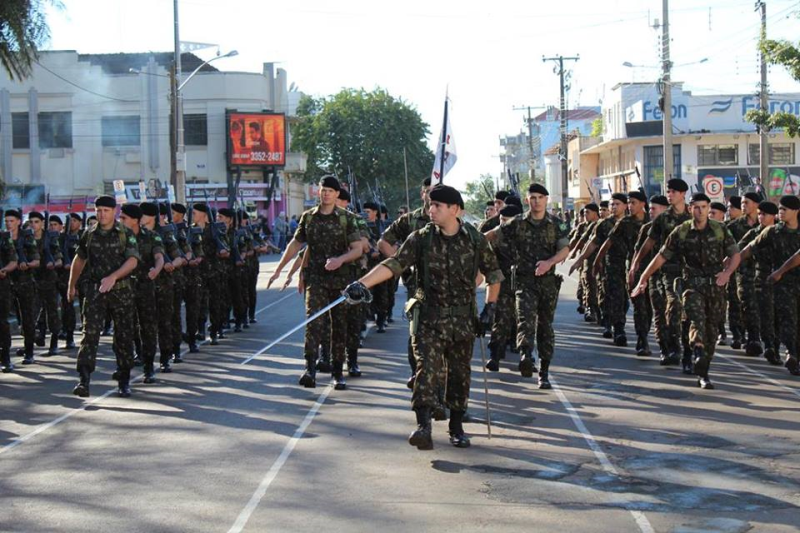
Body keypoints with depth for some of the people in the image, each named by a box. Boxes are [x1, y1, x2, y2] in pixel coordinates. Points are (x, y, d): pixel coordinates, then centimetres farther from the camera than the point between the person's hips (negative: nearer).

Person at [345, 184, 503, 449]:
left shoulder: (475, 239, 0)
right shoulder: (421, 238, -3)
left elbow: (493, 274, 11)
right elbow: (394, 264, -13)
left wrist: (489, 308, 6)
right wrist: (363, 284, -26)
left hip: (463, 320, 1)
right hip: (428, 318, -1)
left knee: (459, 374, 9)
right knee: (426, 369, -14)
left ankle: (457, 427, 23)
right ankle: (423, 427, -19)